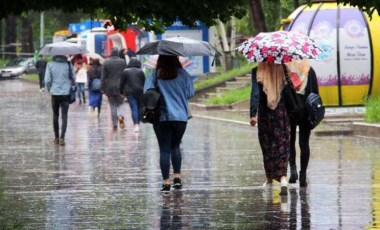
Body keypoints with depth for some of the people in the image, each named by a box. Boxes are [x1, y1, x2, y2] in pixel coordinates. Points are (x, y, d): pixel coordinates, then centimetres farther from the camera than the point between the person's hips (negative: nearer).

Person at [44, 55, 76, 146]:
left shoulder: (50, 64, -5)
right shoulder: (68, 64, -4)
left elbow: (47, 80, -6)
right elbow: (73, 78, 2)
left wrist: (50, 89, 11)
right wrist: (71, 86, 22)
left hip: (54, 94, 1)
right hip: (66, 93, -1)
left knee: (55, 115, 15)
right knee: (64, 116, 0)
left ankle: (56, 138, 20)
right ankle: (62, 138, -13)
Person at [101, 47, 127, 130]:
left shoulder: (106, 63, -2)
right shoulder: (123, 62, -2)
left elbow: (103, 77, -2)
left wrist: (103, 89, 2)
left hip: (110, 88, 0)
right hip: (120, 86, 0)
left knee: (113, 106, 7)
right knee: (121, 103, 12)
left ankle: (114, 125, 7)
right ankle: (121, 116, -19)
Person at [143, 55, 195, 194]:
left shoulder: (154, 75, -3)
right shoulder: (182, 74, 0)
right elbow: (190, 92, -1)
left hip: (161, 117, -1)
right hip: (180, 117, 1)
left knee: (164, 149, 2)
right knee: (175, 146, 19)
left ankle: (166, 182, -3)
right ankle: (177, 177, 8)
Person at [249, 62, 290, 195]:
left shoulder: (258, 71, -7)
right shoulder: (283, 69, -4)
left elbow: (255, 92, -12)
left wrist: (253, 114, -13)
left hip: (265, 113, 0)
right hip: (282, 111, 0)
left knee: (267, 145, 14)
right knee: (282, 144, 1)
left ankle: (269, 179, 24)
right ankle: (283, 177, -18)